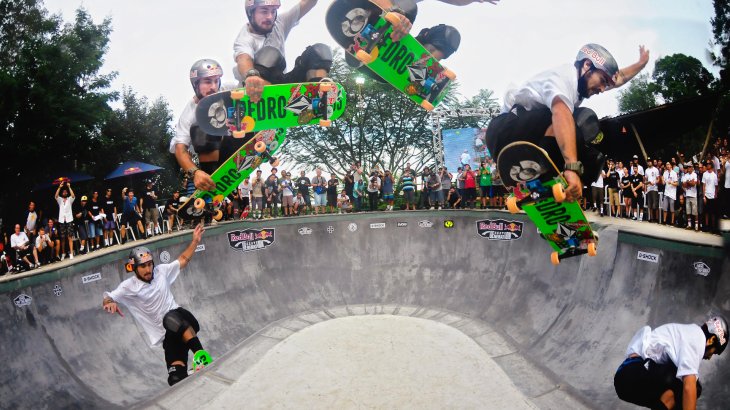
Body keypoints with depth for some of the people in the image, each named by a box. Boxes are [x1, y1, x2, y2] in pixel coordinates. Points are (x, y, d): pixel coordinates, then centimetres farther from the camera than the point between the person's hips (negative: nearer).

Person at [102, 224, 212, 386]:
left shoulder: (161, 271, 7)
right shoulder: (129, 286, -1)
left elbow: (183, 260, 18)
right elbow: (107, 299, -8)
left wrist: (195, 241, 10)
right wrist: (109, 303, -32)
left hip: (181, 317, 0)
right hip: (169, 335, 0)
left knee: (171, 318, -39)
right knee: (176, 378, -15)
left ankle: (200, 354, -41)